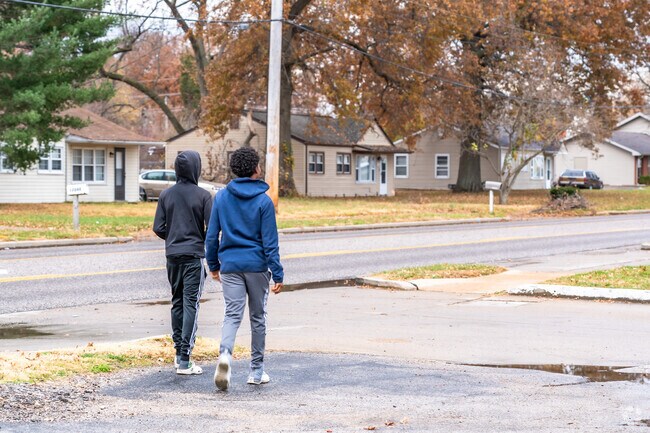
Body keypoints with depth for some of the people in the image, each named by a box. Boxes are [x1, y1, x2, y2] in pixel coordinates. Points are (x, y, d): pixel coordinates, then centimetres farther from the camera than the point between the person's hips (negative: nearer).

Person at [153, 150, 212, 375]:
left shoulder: (166, 195, 4)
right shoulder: (203, 195, -7)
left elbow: (158, 228, 1)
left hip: (172, 255, 4)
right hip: (194, 256, -4)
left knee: (177, 303, 16)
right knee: (191, 304, -4)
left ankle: (179, 352, 20)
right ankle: (184, 360, -9)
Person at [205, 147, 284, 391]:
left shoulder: (221, 197, 2)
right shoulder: (263, 201, -8)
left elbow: (211, 236, 5)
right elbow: (270, 241, -9)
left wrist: (213, 265, 17)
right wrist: (278, 274, -6)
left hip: (230, 266, 2)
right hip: (257, 265, -2)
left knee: (232, 315, 0)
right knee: (258, 317, 11)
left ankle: (225, 353, -30)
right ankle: (257, 371, 18)